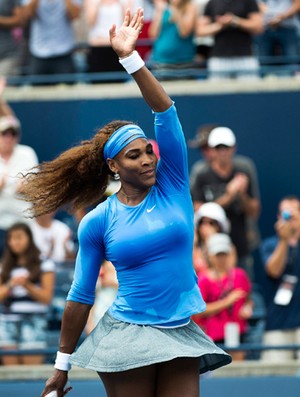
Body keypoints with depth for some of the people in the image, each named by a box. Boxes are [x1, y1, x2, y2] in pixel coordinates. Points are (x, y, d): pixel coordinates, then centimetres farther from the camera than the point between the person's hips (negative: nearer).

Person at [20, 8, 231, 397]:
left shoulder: (172, 185, 3)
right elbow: (81, 295, 4)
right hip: (127, 335, -2)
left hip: (180, 336, 2)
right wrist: (62, 364, 5)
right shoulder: (98, 222, -1)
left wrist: (131, 58, -15)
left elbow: (165, 111, -7)